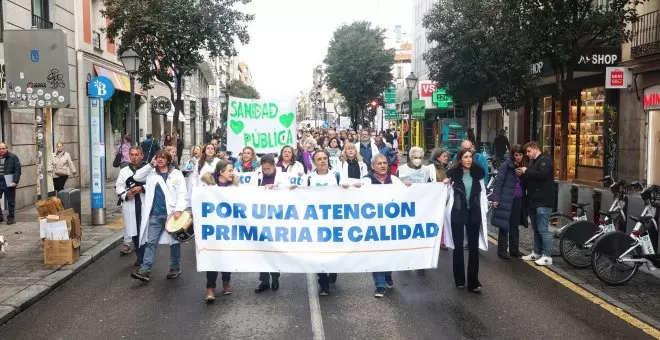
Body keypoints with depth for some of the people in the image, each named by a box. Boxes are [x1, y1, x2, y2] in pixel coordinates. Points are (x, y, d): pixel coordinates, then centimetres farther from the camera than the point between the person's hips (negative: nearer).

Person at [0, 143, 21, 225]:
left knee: (11, 201, 5)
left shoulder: (13, 157, -2)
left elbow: (17, 170, -6)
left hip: (9, 183, -4)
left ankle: (10, 218, 15)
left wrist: (15, 181, -15)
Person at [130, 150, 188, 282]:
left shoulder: (176, 174, -1)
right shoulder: (151, 173, 12)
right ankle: (145, 269, -4)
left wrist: (179, 210, -19)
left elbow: (182, 193, -6)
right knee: (150, 242, -2)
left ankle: (175, 267, 22)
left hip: (171, 213, -3)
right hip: (155, 214, 3)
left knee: (174, 241, 9)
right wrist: (150, 165, -1)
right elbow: (137, 177, 5)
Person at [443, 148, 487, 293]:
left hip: (474, 213, 2)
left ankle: (473, 282, 7)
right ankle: (459, 279, 21)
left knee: (474, 247, 2)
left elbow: (483, 191, 8)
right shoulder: (453, 173, -6)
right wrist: (446, 184, -15)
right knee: (458, 246, 8)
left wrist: (484, 210, 4)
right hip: (458, 212, -2)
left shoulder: (477, 172, 0)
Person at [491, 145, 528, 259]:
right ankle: (502, 250, 10)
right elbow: (499, 181, -10)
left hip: (518, 200, 6)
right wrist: (495, 198, -14)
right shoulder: (506, 165, -8)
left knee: (514, 226, 13)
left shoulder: (524, 166, 11)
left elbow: (525, 184, 18)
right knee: (504, 226, 2)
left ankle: (514, 250, 22)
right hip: (506, 199, -6)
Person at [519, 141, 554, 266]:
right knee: (536, 229, 13)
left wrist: (527, 171, -14)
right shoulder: (534, 162, 21)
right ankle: (537, 253, 21)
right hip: (534, 201, 9)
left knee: (543, 229, -9)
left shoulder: (545, 160, -8)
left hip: (543, 202, -9)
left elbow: (542, 174, -25)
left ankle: (547, 256, -5)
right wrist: (523, 174, 6)